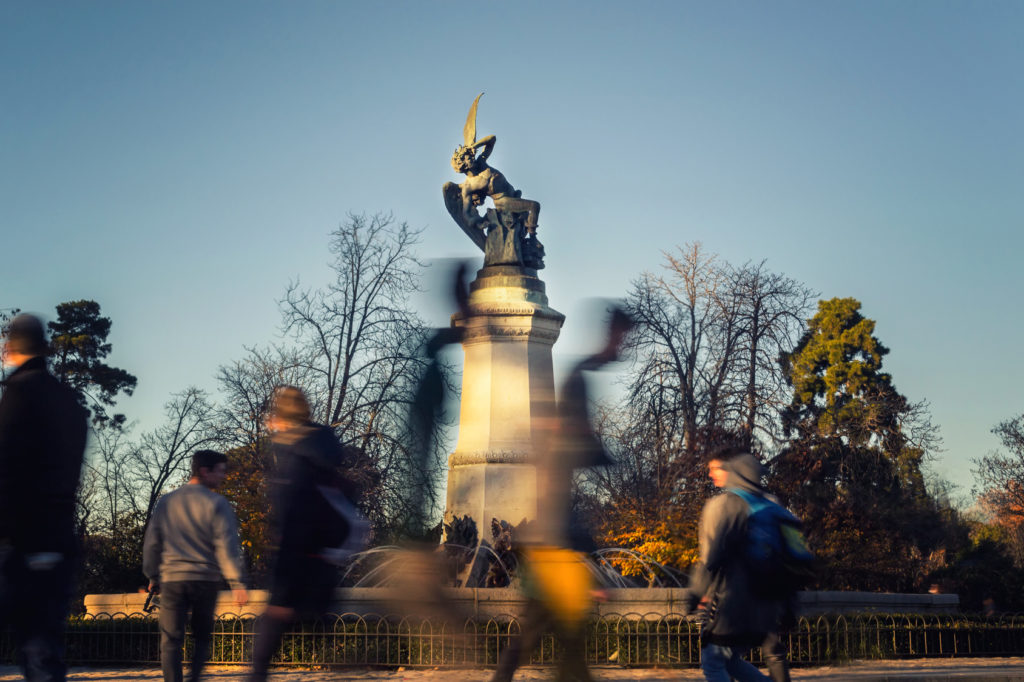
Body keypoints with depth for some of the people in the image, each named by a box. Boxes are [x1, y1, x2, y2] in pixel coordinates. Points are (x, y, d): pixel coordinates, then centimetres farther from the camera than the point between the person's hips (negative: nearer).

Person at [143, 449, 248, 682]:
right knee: (202, 637, 14)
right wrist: (237, 582, -13)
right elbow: (226, 545, -11)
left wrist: (153, 577, 21)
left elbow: (151, 542, 12)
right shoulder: (216, 503, -4)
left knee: (171, 640, 3)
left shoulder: (166, 502, 10)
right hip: (205, 579, -2)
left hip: (171, 578, 2)